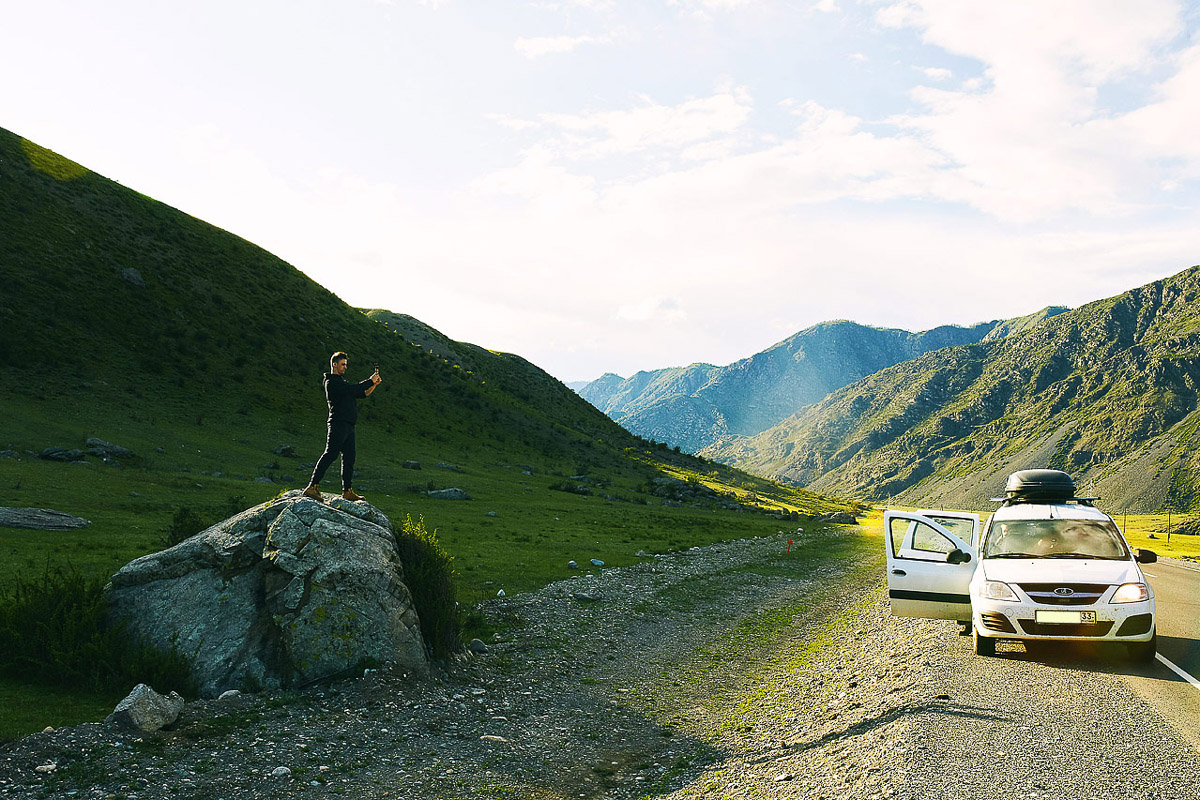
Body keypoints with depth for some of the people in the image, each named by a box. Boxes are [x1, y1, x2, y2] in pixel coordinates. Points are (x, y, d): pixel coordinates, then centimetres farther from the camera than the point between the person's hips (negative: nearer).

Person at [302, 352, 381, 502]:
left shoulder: (341, 382, 25)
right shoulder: (331, 382, -5)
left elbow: (363, 393, 22)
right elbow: (352, 389, -18)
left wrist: (374, 385, 6)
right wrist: (370, 381, -10)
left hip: (349, 426, 10)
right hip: (338, 423, -10)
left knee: (349, 458, 9)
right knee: (330, 454, -16)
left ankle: (348, 491, 12)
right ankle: (313, 486, -18)